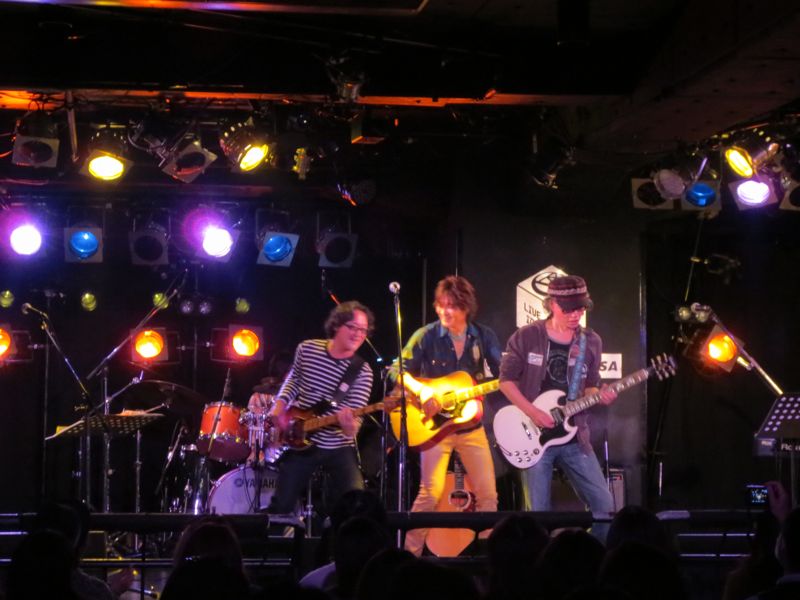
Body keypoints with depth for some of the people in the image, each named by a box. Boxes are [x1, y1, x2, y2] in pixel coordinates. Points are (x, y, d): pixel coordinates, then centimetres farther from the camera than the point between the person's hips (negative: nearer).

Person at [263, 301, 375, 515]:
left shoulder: (362, 372, -12)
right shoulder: (307, 349, -5)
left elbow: (354, 418, -18)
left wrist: (349, 426, -41)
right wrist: (280, 405, 0)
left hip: (338, 448, -1)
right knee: (281, 506, 6)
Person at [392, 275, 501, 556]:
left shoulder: (484, 337, 2)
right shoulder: (426, 336, -5)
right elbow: (399, 372, -5)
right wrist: (422, 392, -21)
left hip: (470, 424, 3)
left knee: (487, 493, 1)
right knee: (431, 493, -13)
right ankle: (410, 553, -3)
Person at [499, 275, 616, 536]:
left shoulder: (591, 342, 5)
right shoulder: (526, 337, -5)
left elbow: (589, 387, 13)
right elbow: (506, 380, -3)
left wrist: (600, 396, -11)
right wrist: (533, 413, -14)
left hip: (574, 438, 3)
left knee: (604, 503, 1)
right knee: (539, 512, -2)